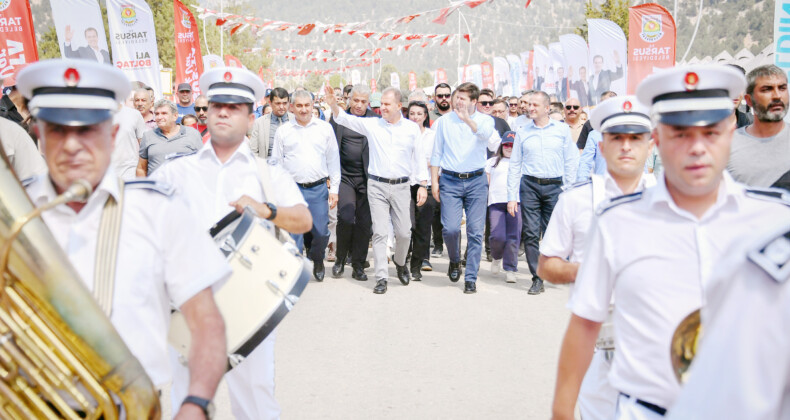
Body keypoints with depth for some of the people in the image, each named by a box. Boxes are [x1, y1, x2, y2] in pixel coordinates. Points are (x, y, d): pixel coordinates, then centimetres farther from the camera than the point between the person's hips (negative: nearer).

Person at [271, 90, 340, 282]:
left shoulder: (325, 128, 6)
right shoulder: (283, 131, 5)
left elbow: (333, 160, 8)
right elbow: (276, 163, 8)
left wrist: (334, 189, 4)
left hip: (319, 188, 0)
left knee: (321, 231, 2)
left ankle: (317, 260, 31)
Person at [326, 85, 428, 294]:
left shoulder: (412, 128, 5)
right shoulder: (372, 124, 3)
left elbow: (418, 158, 9)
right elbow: (345, 119, -4)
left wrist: (423, 184, 5)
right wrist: (333, 104, -23)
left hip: (401, 186, 1)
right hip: (377, 185, 0)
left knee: (404, 232, 4)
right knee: (380, 232, -2)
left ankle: (400, 262, 35)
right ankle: (381, 278, 5)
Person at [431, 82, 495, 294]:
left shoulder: (484, 120, 5)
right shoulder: (444, 121, 8)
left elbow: (485, 134, -20)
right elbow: (436, 153, 11)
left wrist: (467, 119, -25)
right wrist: (434, 181, 6)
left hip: (476, 181, 0)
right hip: (450, 181, 0)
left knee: (476, 231, -2)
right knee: (450, 228, -11)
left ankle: (470, 278, 10)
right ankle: (454, 261, 20)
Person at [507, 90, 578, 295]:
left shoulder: (562, 129, 6)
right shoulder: (522, 133, 9)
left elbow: (571, 161, 6)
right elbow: (515, 166, 11)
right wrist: (512, 196, 5)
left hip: (555, 186, -1)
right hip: (529, 186, 1)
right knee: (531, 233, -3)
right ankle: (537, 279, 5)